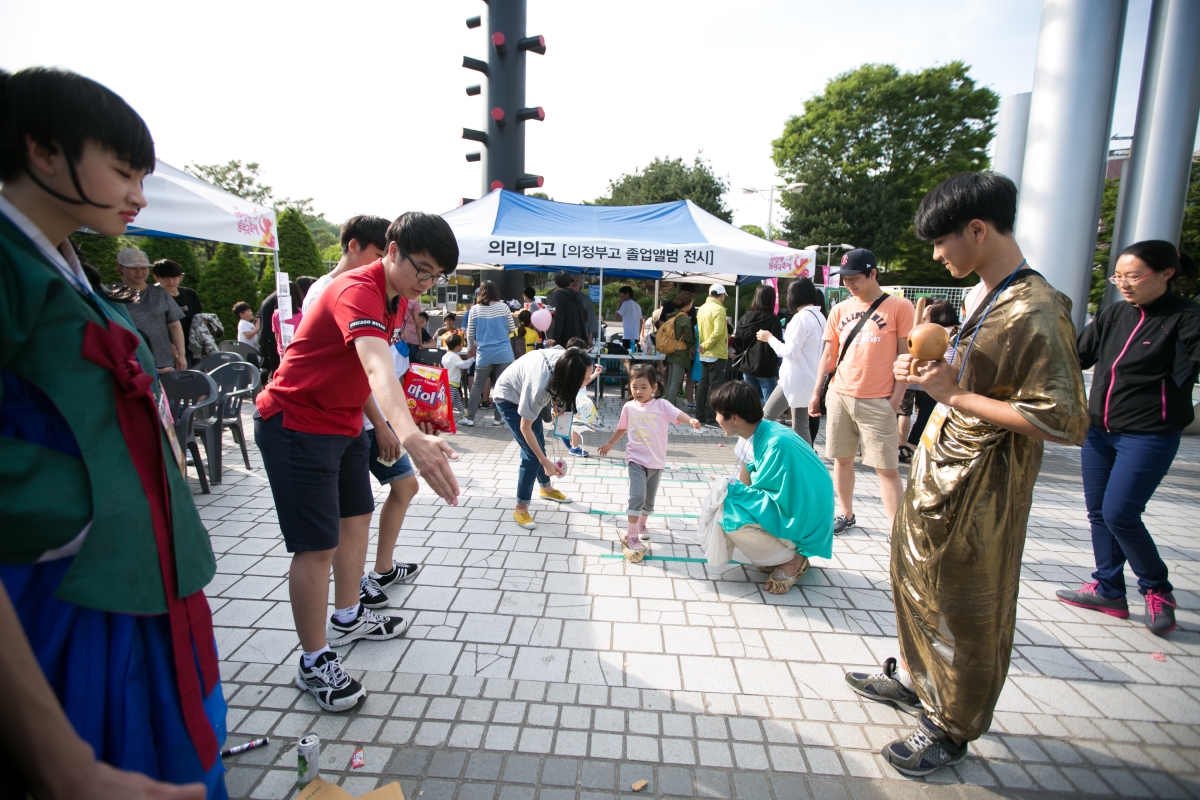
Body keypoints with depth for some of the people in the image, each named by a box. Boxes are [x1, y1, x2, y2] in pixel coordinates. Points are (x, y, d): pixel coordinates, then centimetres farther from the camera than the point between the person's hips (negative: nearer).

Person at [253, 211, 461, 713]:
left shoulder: (399, 299, 3)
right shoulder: (358, 291, -28)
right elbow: (379, 368, -48)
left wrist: (379, 423, 15)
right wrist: (413, 437, -62)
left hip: (343, 422, 10)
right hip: (296, 425, -10)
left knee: (356, 517, 19)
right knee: (318, 545, -4)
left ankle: (349, 618, 40)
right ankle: (314, 664, 14)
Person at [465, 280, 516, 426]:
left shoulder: (474, 309, 0)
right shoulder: (503, 307, -1)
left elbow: (470, 333, 7)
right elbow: (512, 329, 7)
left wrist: (471, 347, 26)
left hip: (484, 354, 1)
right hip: (504, 353, 0)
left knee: (477, 386, 11)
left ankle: (469, 417, 12)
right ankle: (497, 418, 10)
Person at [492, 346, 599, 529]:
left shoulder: (564, 361, -27)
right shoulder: (540, 384, -44)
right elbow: (525, 427, -30)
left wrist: (591, 377, -13)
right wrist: (545, 462, -28)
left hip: (526, 393, 7)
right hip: (509, 398, -7)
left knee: (538, 444, 20)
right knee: (532, 453, -12)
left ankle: (546, 488, 41)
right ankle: (520, 508, 2)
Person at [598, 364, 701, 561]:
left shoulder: (662, 405, -8)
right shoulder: (628, 407, -1)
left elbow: (678, 414, -26)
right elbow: (622, 428, 17)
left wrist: (691, 420, -47)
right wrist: (609, 444, 29)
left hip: (656, 462, 1)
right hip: (636, 459, -1)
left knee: (649, 499, 15)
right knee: (637, 496, -17)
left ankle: (641, 524, 42)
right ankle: (631, 537, -9)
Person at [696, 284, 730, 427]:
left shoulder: (702, 308, 10)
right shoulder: (718, 309, -15)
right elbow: (718, 332, -25)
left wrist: (704, 345, 11)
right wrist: (705, 345, -16)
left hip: (705, 355, 8)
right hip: (717, 354, -8)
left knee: (704, 384, 13)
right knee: (715, 387, -4)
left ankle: (701, 415, 18)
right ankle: (711, 419, -3)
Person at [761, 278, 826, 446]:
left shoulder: (801, 317, -17)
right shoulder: (819, 316, 11)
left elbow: (790, 352, -17)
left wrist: (770, 338, -6)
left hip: (795, 379, -9)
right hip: (808, 378, 9)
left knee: (768, 415, 3)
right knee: (801, 426, 12)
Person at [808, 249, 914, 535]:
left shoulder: (899, 307, -3)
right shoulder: (839, 310, 9)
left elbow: (905, 357, -4)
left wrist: (895, 399, -9)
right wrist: (816, 392, 8)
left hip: (877, 401, -4)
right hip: (839, 396, 4)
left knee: (887, 468, -2)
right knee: (842, 459, 12)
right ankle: (846, 515, 28)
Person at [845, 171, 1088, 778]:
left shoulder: (1036, 311, -22)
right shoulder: (986, 300, 8)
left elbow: (1064, 421, -26)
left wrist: (955, 393, -23)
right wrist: (928, 369, 2)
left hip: (977, 494, -9)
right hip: (937, 473, 10)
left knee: (966, 611, 9)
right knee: (915, 580, 23)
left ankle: (951, 730, 30)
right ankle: (912, 678, 45)